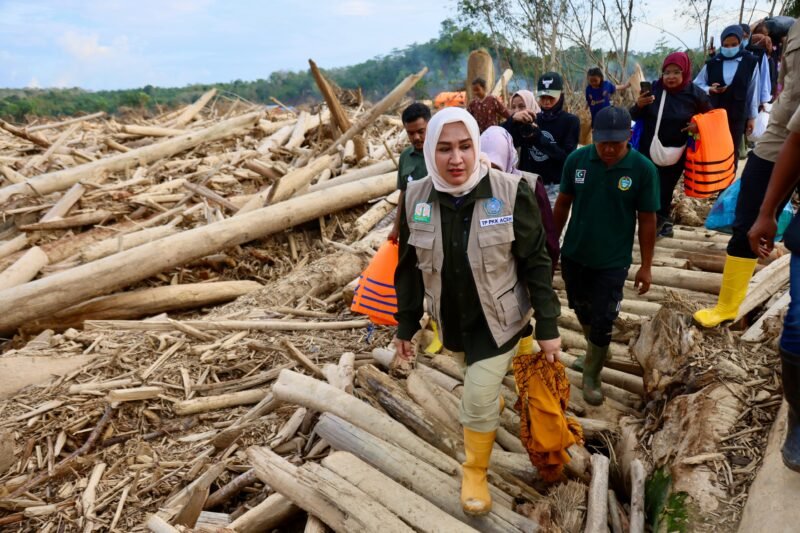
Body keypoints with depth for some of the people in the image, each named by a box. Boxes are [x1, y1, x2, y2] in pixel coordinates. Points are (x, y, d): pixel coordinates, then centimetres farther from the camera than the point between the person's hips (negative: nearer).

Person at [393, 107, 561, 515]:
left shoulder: (510, 193, -21)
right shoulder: (417, 197, -12)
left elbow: (536, 264, -13)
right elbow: (410, 267, -1)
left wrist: (547, 328, -12)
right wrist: (406, 325, 4)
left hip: (497, 319, -3)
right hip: (451, 320, 4)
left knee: (479, 402, -3)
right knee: (479, 386, 25)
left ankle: (475, 473, 25)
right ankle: (494, 401, 61)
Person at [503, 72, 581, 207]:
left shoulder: (570, 121, 1)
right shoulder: (531, 120, 11)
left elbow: (567, 157, -11)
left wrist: (538, 137, -19)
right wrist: (513, 119, -20)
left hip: (554, 188, -4)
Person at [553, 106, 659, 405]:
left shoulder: (643, 169, -15)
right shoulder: (576, 160, -10)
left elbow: (647, 219, -7)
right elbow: (563, 203, 2)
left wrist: (646, 266, -4)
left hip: (612, 261, -3)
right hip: (573, 254, 3)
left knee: (602, 323, 3)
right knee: (581, 310, 21)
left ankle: (591, 377, 25)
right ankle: (595, 351, 49)